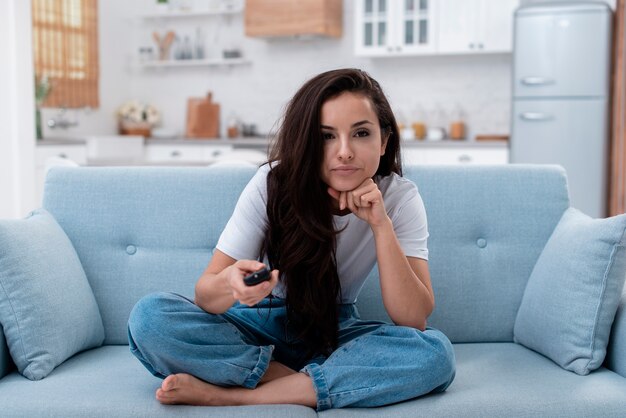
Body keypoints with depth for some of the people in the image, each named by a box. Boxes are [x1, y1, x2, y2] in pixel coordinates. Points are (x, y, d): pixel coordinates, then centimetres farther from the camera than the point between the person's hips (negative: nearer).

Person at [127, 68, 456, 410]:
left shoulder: (400, 198, -14)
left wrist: (381, 225, -29)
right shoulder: (273, 184, -17)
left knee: (436, 353, -30)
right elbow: (205, 294, -20)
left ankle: (227, 393, -26)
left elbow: (414, 321, -20)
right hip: (260, 325, 0)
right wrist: (231, 283, -44)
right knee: (149, 316, -28)